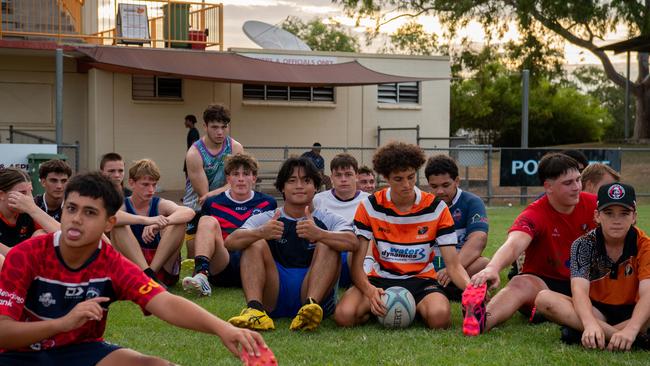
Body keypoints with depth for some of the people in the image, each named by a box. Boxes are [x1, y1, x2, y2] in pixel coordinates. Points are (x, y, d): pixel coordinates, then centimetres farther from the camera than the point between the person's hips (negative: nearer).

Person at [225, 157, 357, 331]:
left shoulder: (328, 220, 9)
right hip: (271, 300, 1)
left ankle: (311, 305, -39)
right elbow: (230, 242, -8)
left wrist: (319, 234, -35)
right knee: (255, 243, -15)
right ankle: (255, 309, -35)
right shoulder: (265, 219, 11)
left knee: (328, 245, -18)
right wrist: (260, 232, -30)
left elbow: (352, 242, -15)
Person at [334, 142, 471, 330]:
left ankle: (418, 309, 1)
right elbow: (356, 263, -9)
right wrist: (369, 290, -31)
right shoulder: (370, 206, -6)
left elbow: (453, 265, -8)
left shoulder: (437, 208, -6)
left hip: (421, 279, 0)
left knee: (439, 317, -35)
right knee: (344, 315, -30)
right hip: (381, 279, 1)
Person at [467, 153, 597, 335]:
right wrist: (492, 268, -57)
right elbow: (514, 244, -35)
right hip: (543, 281, -4)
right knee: (520, 284, -38)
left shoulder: (591, 204, -2)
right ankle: (482, 322, -68)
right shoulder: (534, 215, -16)